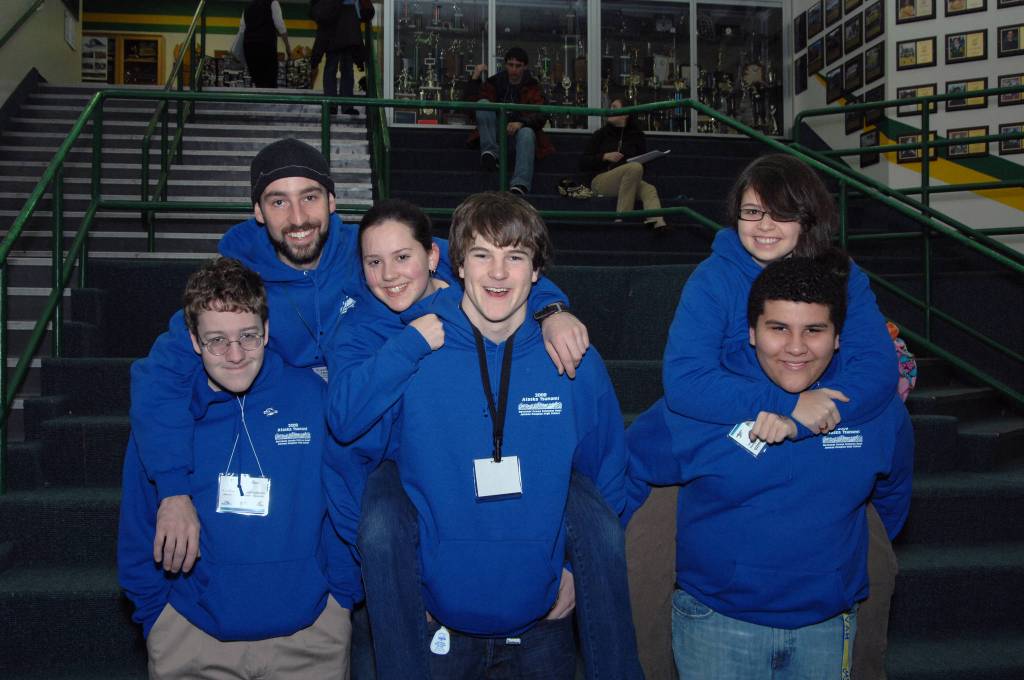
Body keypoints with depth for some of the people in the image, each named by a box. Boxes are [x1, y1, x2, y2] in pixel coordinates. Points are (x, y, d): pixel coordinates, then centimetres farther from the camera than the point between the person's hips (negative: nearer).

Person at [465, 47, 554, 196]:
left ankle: (520, 185, -54)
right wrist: (475, 78, -4)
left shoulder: (532, 86, 10)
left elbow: (541, 115, -5)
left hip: (520, 128, -2)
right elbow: (472, 101, 9)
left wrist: (521, 123, -24)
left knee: (526, 133, -37)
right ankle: (490, 152, -33)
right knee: (482, 103, -21)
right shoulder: (495, 82, 16)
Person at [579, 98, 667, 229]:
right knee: (635, 168, -31)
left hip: (629, 182, 3)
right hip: (600, 181, -3)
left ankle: (657, 223, -56)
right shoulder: (601, 134, 8)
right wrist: (604, 156, -12)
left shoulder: (636, 135, 14)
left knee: (649, 190, -29)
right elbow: (583, 164, 3)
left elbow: (643, 162, 20)